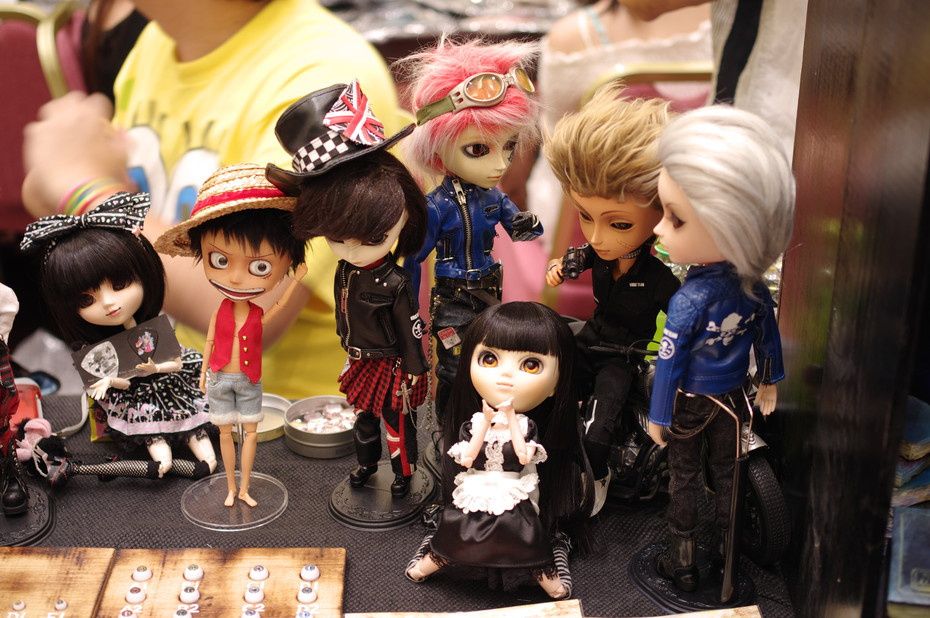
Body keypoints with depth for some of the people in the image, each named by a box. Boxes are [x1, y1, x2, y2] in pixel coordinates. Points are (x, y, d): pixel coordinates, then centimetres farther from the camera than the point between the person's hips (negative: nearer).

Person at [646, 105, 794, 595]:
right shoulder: (753, 284, -14)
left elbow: (669, 364, -21)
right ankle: (730, 558, 37)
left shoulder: (689, 301, -30)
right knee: (727, 475, 21)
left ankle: (682, 563, 30)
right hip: (731, 400, 4)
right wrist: (770, 383, 18)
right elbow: (768, 338, 1)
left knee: (684, 478, 15)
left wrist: (658, 416, -8)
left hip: (689, 404, -4)